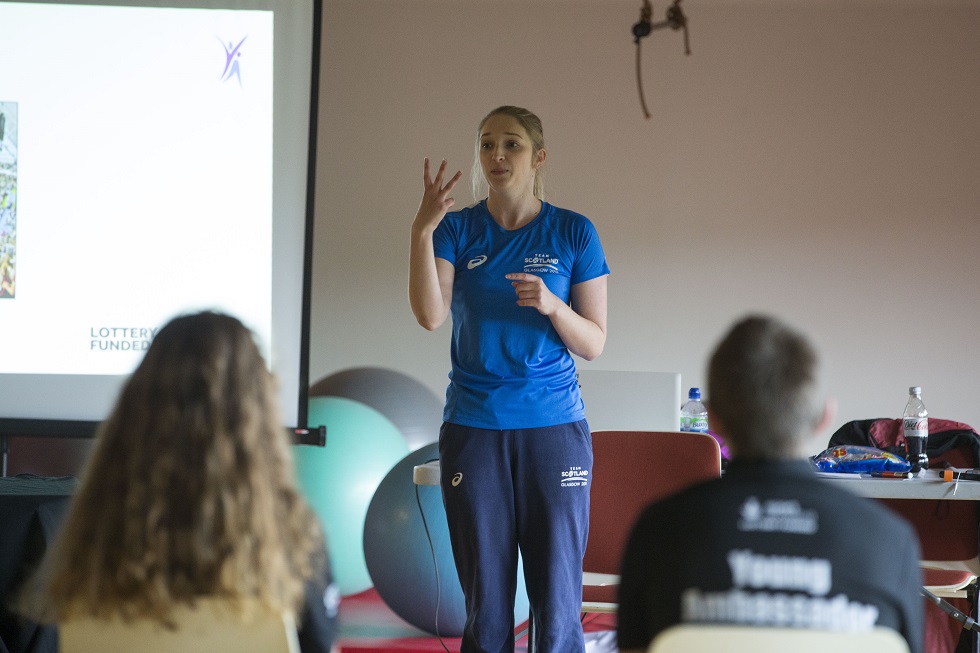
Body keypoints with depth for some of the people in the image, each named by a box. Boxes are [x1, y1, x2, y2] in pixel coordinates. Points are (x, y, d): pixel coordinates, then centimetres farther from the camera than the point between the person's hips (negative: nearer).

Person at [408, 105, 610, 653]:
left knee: (558, 605, -3)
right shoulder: (458, 230, 5)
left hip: (554, 428, -1)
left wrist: (552, 305, -17)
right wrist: (423, 229, -21)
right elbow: (430, 315, -12)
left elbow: (594, 344, 2)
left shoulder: (574, 234, 3)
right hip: (473, 431, 1)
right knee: (486, 604, 4)